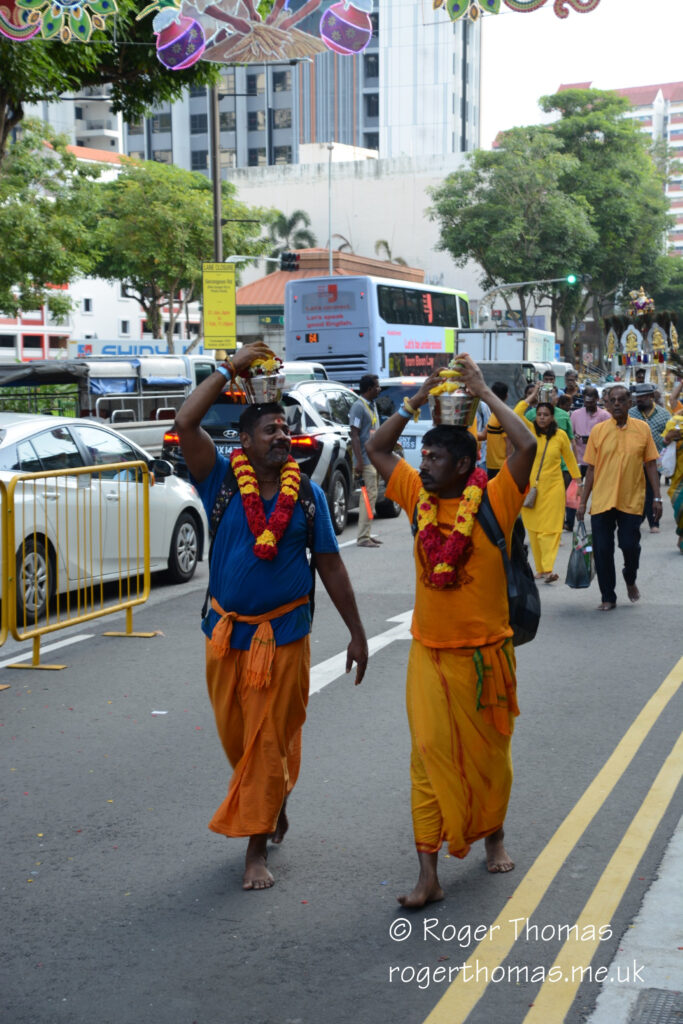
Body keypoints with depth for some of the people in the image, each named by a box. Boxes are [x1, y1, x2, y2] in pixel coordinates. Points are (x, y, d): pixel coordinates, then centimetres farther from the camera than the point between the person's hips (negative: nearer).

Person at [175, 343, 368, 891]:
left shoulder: (308, 494, 0)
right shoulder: (222, 481, -4)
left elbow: (331, 567, 5)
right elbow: (186, 423, -19)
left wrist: (357, 633, 6)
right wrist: (231, 368, -15)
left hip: (284, 637, -1)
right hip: (227, 634, 1)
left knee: (269, 742, 2)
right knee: (236, 738, 13)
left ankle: (258, 848, 13)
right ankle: (274, 807, 40)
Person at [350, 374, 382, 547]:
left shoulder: (372, 405, 15)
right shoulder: (359, 406, -14)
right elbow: (354, 435, -18)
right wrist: (359, 461, -23)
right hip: (366, 460, -10)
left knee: (371, 496, 12)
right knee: (369, 496, -10)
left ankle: (366, 534, 18)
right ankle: (363, 537, -8)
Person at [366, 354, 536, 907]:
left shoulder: (494, 502, -9)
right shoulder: (420, 498, 3)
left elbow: (527, 444, -23)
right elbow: (376, 448, 11)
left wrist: (483, 390, -14)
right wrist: (419, 398, 4)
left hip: (484, 653, -2)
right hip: (429, 654, 3)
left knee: (489, 754, 14)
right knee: (430, 758, -1)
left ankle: (493, 835, 39)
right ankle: (428, 875, 1)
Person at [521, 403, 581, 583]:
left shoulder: (560, 435, -1)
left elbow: (569, 458, 11)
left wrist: (577, 479, 15)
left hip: (552, 487, -2)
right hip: (530, 487, 2)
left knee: (550, 528, -7)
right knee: (533, 527, 5)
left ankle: (548, 569, -14)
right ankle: (540, 568, 12)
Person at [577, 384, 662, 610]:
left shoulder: (642, 429, 2)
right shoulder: (598, 430, 2)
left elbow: (650, 464, 6)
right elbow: (591, 468, 5)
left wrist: (657, 497, 1)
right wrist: (583, 502, 4)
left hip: (631, 501, -1)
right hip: (602, 501, 1)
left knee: (630, 545, -5)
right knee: (602, 550, 1)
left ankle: (630, 580, 28)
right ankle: (608, 598, 15)